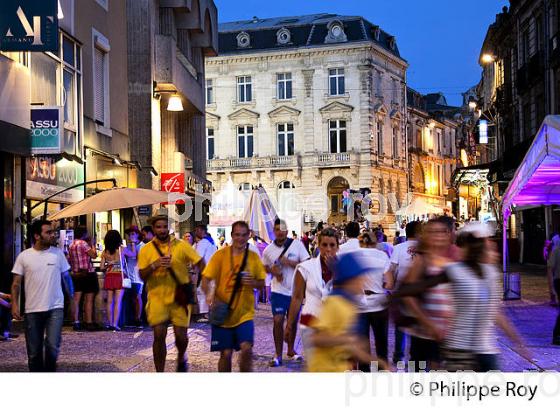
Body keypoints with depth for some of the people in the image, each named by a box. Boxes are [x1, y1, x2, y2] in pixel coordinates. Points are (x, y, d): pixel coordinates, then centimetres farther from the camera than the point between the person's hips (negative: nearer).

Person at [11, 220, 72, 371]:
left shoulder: (58, 253, 2)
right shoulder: (24, 256, -1)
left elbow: (65, 277, 11)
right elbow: (16, 283, 2)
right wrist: (14, 304, -8)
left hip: (55, 308, 0)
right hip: (32, 310, 0)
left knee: (52, 346, -13)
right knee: (34, 351, 8)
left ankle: (50, 370, 11)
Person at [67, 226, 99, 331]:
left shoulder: (71, 245, 12)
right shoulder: (83, 243, -12)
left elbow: (70, 260, 15)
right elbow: (94, 255, -14)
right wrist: (91, 244, -3)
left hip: (76, 274, 8)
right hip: (87, 274, -8)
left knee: (76, 299, 5)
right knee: (89, 300, -3)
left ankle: (76, 323, 6)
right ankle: (89, 323, -4)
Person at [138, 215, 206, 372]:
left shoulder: (181, 246, -2)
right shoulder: (146, 250, 0)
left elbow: (201, 263, 1)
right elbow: (142, 276, -3)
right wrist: (154, 265, -20)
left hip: (179, 297, 0)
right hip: (157, 298, 0)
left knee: (181, 335, 2)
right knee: (159, 335, -7)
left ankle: (181, 358, 37)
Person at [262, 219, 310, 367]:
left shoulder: (297, 245, -6)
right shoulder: (268, 250, -1)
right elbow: (265, 267, 15)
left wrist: (289, 262, -20)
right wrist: (272, 270, -7)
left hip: (295, 290, 1)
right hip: (279, 290, 0)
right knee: (278, 321, -9)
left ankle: (291, 350, 33)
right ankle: (278, 355, 2)